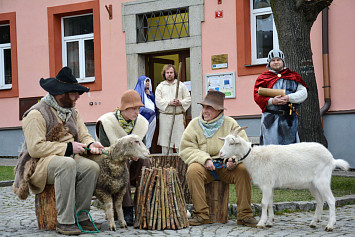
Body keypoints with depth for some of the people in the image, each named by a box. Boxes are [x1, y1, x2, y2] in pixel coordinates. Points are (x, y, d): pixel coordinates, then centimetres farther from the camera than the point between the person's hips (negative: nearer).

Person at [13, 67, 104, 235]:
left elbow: (84, 136, 15)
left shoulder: (72, 112, 14)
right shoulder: (37, 114, -13)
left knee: (92, 167, -22)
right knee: (67, 164, -38)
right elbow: (35, 148, -21)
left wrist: (90, 145, -11)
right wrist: (68, 147, -20)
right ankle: (64, 222, -35)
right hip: (39, 164, -7)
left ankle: (81, 217, -13)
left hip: (68, 159, 7)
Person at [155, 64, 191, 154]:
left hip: (178, 116, 0)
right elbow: (158, 101, 0)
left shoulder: (181, 85, 12)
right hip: (165, 116, 0)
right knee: (165, 139, 1)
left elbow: (188, 99, 8)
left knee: (180, 139, -4)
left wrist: (180, 103, -11)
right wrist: (169, 102, -13)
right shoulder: (160, 86, 11)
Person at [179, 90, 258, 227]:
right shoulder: (194, 124, 7)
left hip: (226, 167, 0)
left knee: (243, 170, -28)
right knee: (193, 170, -32)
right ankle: (201, 214, -27)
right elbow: (186, 149, 0)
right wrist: (204, 159, -16)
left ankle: (244, 215, -19)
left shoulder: (230, 124, 7)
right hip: (204, 166, 0)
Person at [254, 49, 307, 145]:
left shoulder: (293, 77, 15)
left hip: (289, 119, 2)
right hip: (271, 119, -1)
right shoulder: (263, 78, 12)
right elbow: (257, 96, 2)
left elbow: (303, 93, 4)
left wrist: (288, 98, -13)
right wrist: (271, 101, -15)